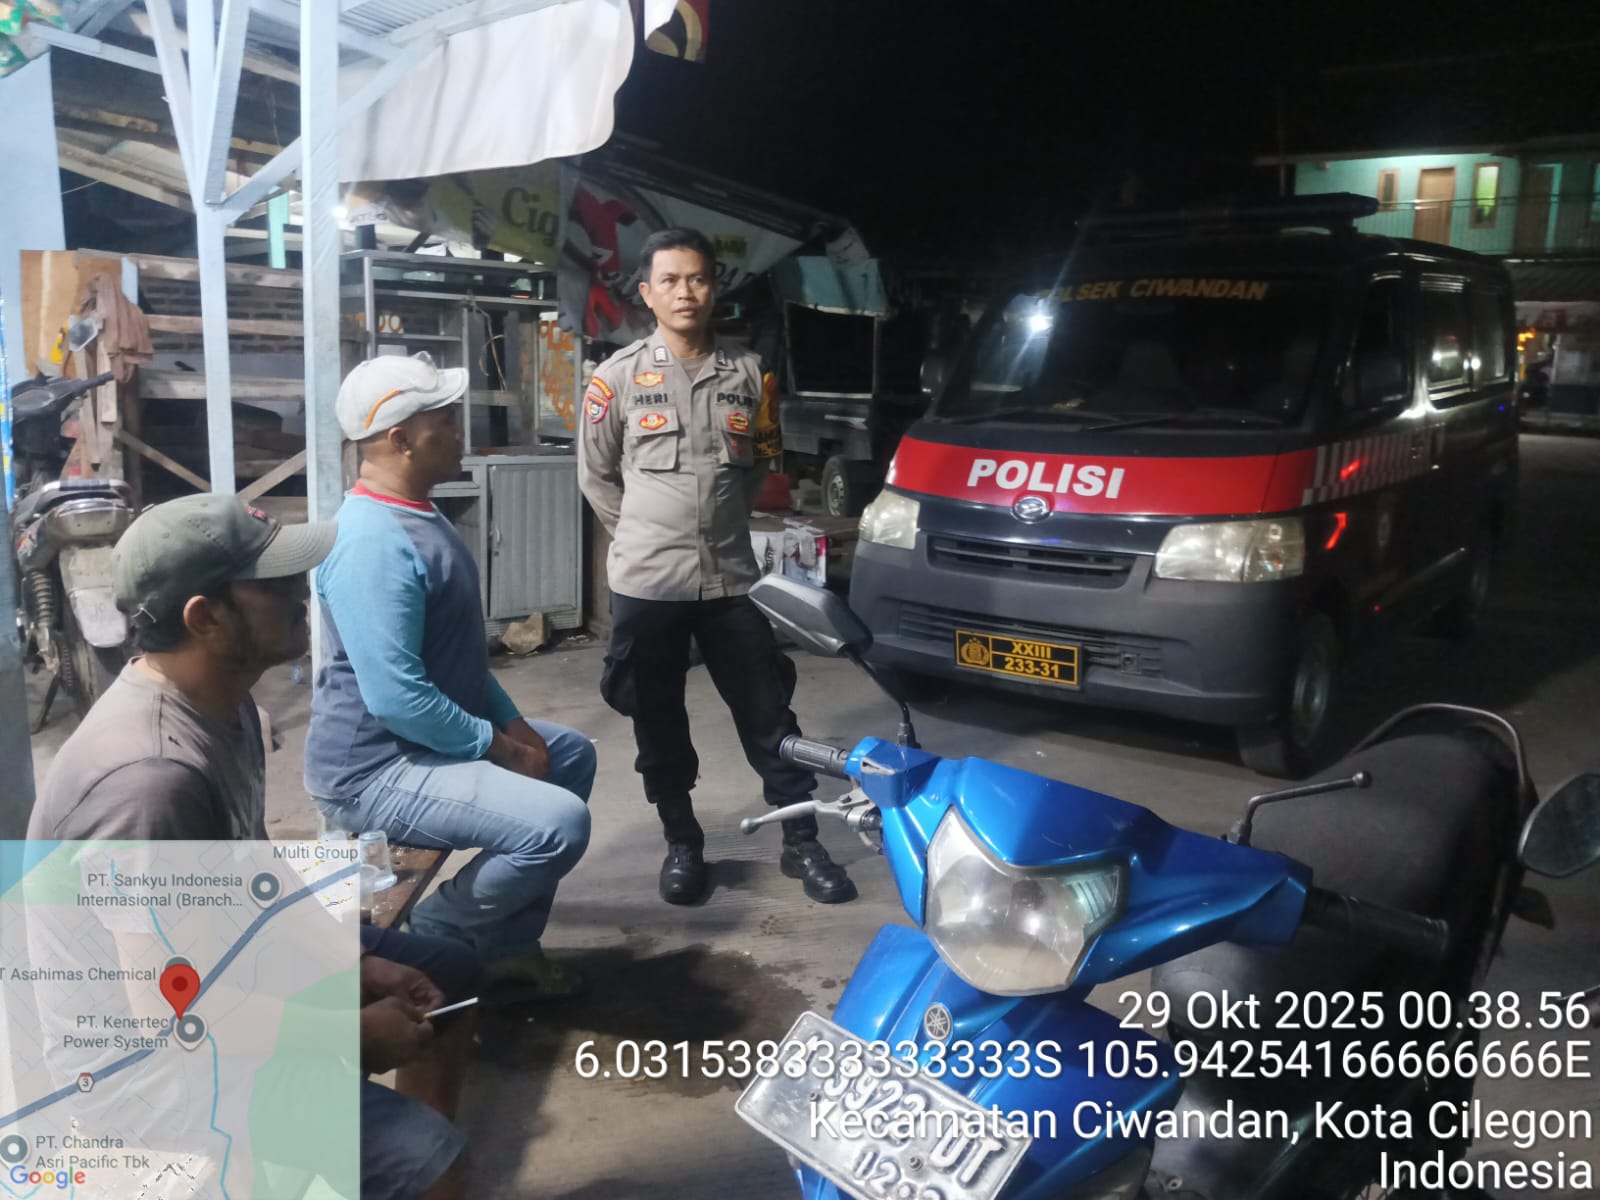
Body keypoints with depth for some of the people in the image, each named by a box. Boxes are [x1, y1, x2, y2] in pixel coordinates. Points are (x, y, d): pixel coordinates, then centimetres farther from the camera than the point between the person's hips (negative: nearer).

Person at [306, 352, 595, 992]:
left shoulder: (422, 517, 9)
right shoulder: (374, 542, -24)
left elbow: (460, 651, 18)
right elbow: (395, 697, -29)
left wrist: (511, 721, 7)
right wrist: (496, 743, -17)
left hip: (425, 741, 11)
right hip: (375, 767, -11)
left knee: (572, 754, 20)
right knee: (559, 824, -23)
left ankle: (508, 946, 22)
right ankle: (423, 938, 1)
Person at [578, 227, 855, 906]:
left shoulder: (747, 372, 4)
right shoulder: (619, 376, -2)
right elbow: (595, 474, 7)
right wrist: (646, 537, 8)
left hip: (731, 578, 1)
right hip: (646, 584, -1)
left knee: (769, 716, 7)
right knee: (659, 723, 10)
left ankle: (802, 844, 19)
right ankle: (681, 844, 26)